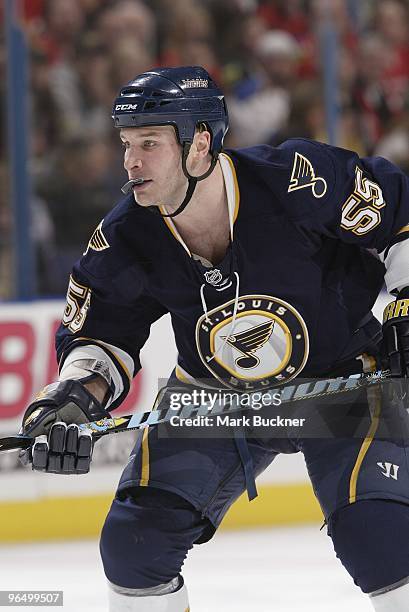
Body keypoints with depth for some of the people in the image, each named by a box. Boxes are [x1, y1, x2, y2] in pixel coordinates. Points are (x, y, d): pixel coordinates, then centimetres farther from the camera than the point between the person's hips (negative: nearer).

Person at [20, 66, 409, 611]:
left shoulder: (298, 180, -28)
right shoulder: (125, 241, -16)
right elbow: (102, 332, -2)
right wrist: (78, 394, -21)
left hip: (338, 378, -4)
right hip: (214, 397, 4)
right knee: (134, 541, -7)